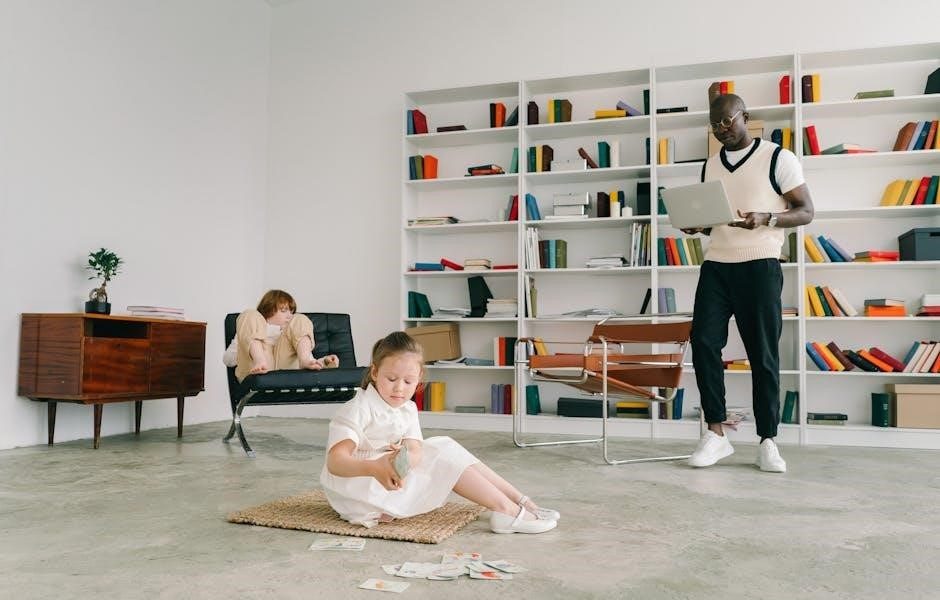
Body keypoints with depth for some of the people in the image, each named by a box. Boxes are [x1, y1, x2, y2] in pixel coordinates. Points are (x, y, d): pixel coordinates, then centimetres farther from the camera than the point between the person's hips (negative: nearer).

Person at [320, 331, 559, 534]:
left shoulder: (407, 409, 4)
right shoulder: (358, 410, -18)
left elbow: (416, 450, -12)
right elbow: (335, 461, -30)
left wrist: (406, 456, -37)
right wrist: (373, 468, -49)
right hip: (355, 494, -8)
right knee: (442, 457, -18)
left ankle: (521, 501, -6)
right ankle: (506, 510, -20)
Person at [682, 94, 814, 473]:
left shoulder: (778, 158, 1)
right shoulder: (710, 165, 16)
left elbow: (806, 212, -1)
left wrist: (765, 219, -20)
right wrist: (697, 225, -1)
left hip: (759, 266, -4)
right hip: (715, 265, 4)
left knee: (763, 353, -1)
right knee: (703, 341, -9)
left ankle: (768, 441, 8)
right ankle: (716, 433, 0)